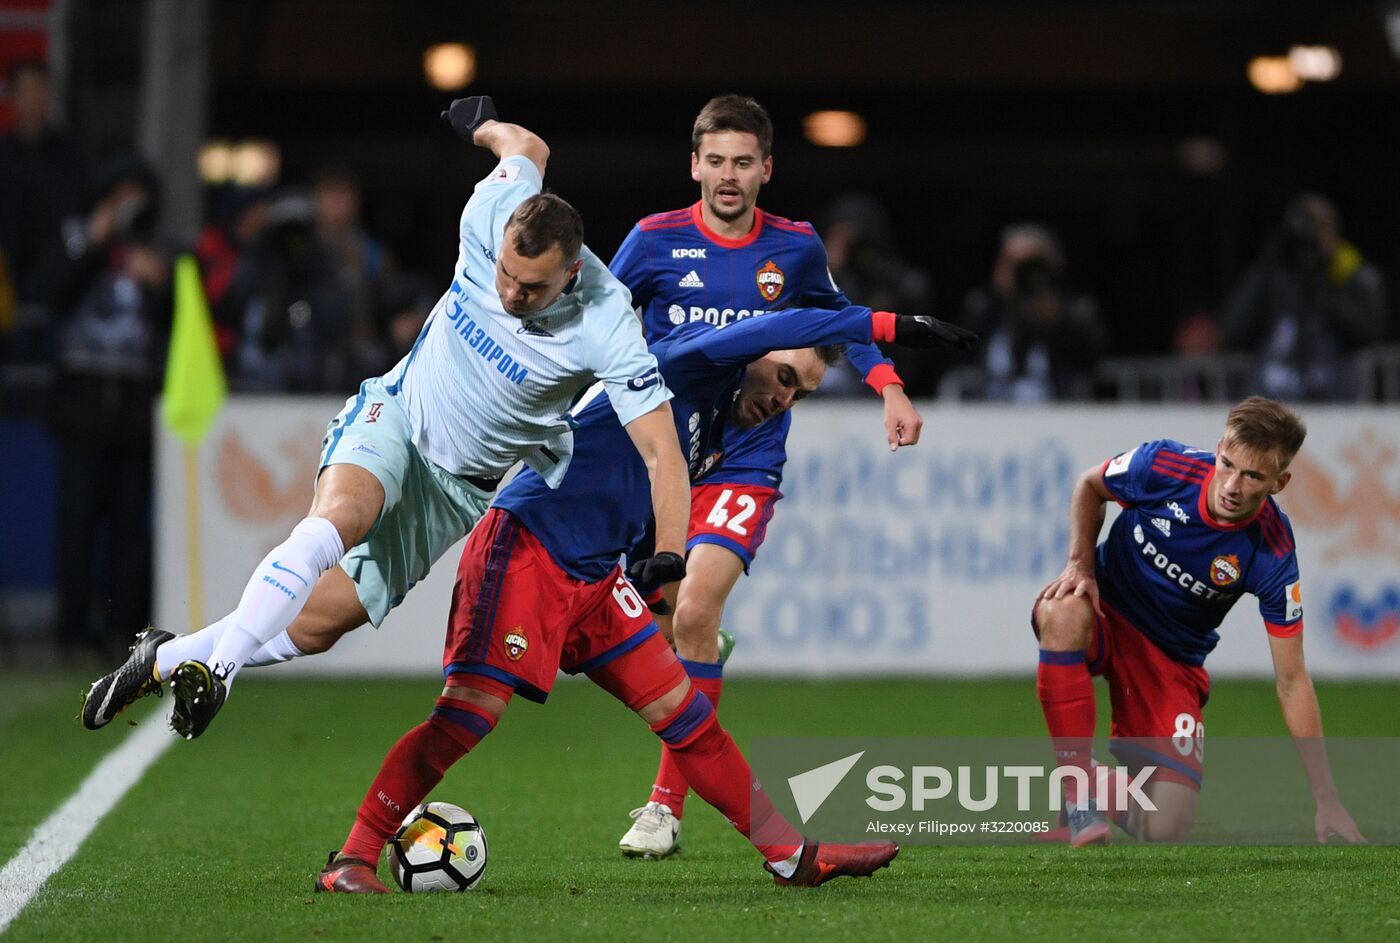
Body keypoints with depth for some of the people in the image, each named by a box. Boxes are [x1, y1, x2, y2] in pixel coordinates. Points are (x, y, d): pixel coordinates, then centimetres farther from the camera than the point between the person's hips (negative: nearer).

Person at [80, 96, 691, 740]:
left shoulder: (606, 329, -29)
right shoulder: (496, 214, -21)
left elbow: (664, 455, -27)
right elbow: (526, 147, 3)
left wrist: (667, 571, -36)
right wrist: (485, 124, 26)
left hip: (463, 487, 0)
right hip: (396, 415, 0)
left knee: (322, 617, -4)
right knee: (342, 517, -34)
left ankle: (165, 659, 13)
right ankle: (213, 669, -38)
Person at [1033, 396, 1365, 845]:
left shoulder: (1273, 557, -22)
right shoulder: (1164, 466, -21)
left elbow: (1292, 682, -14)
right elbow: (1090, 486, 4)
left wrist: (1326, 800, -16)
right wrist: (1081, 564, -13)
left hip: (1171, 659, 0)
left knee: (1165, 829, -16)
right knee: (1064, 614, -40)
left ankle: (1113, 795, 22)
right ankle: (1079, 784, -26)